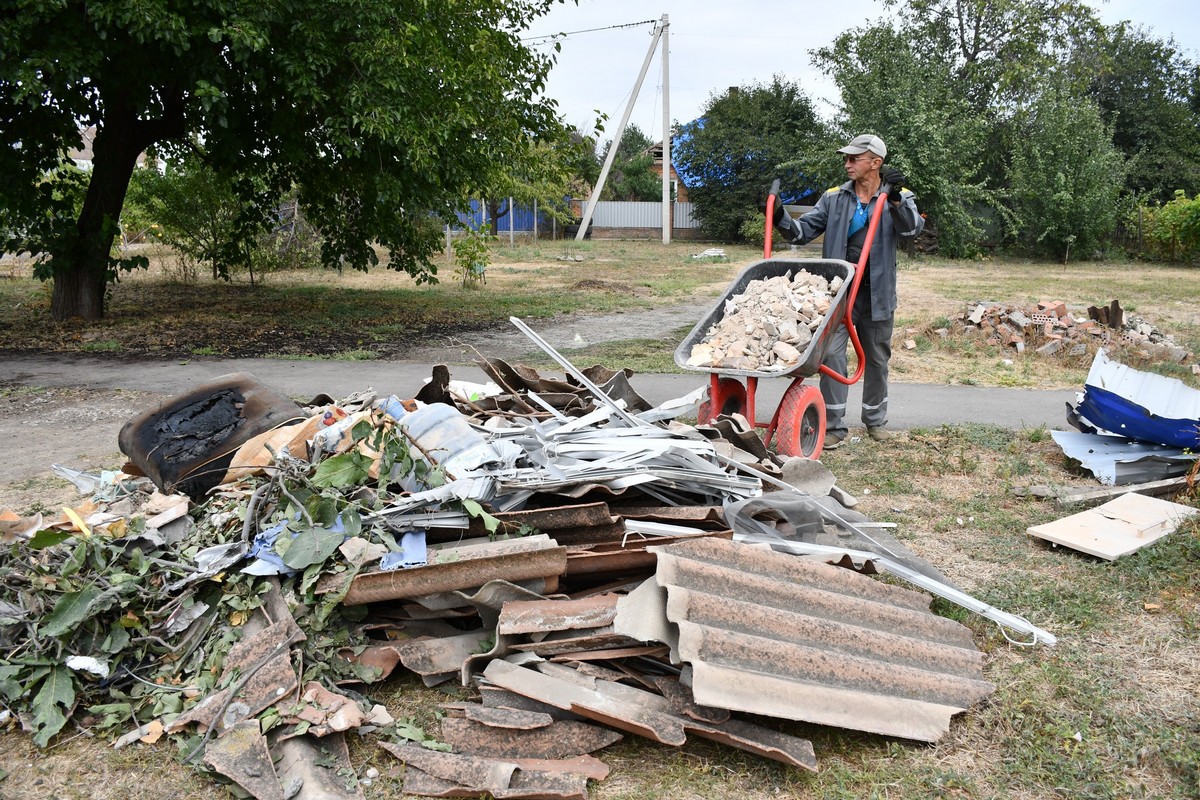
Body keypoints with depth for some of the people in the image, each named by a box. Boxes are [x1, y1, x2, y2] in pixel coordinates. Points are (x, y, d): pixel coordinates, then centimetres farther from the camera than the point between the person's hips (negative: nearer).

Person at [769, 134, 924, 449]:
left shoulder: (899, 198, 0)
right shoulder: (834, 198, 4)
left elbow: (912, 228, -18)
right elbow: (804, 231, 1)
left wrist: (895, 198, -34)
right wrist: (781, 219, -17)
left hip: (877, 295, 0)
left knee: (877, 358, 14)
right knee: (832, 354, -7)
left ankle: (875, 419, 32)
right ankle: (834, 426, 2)